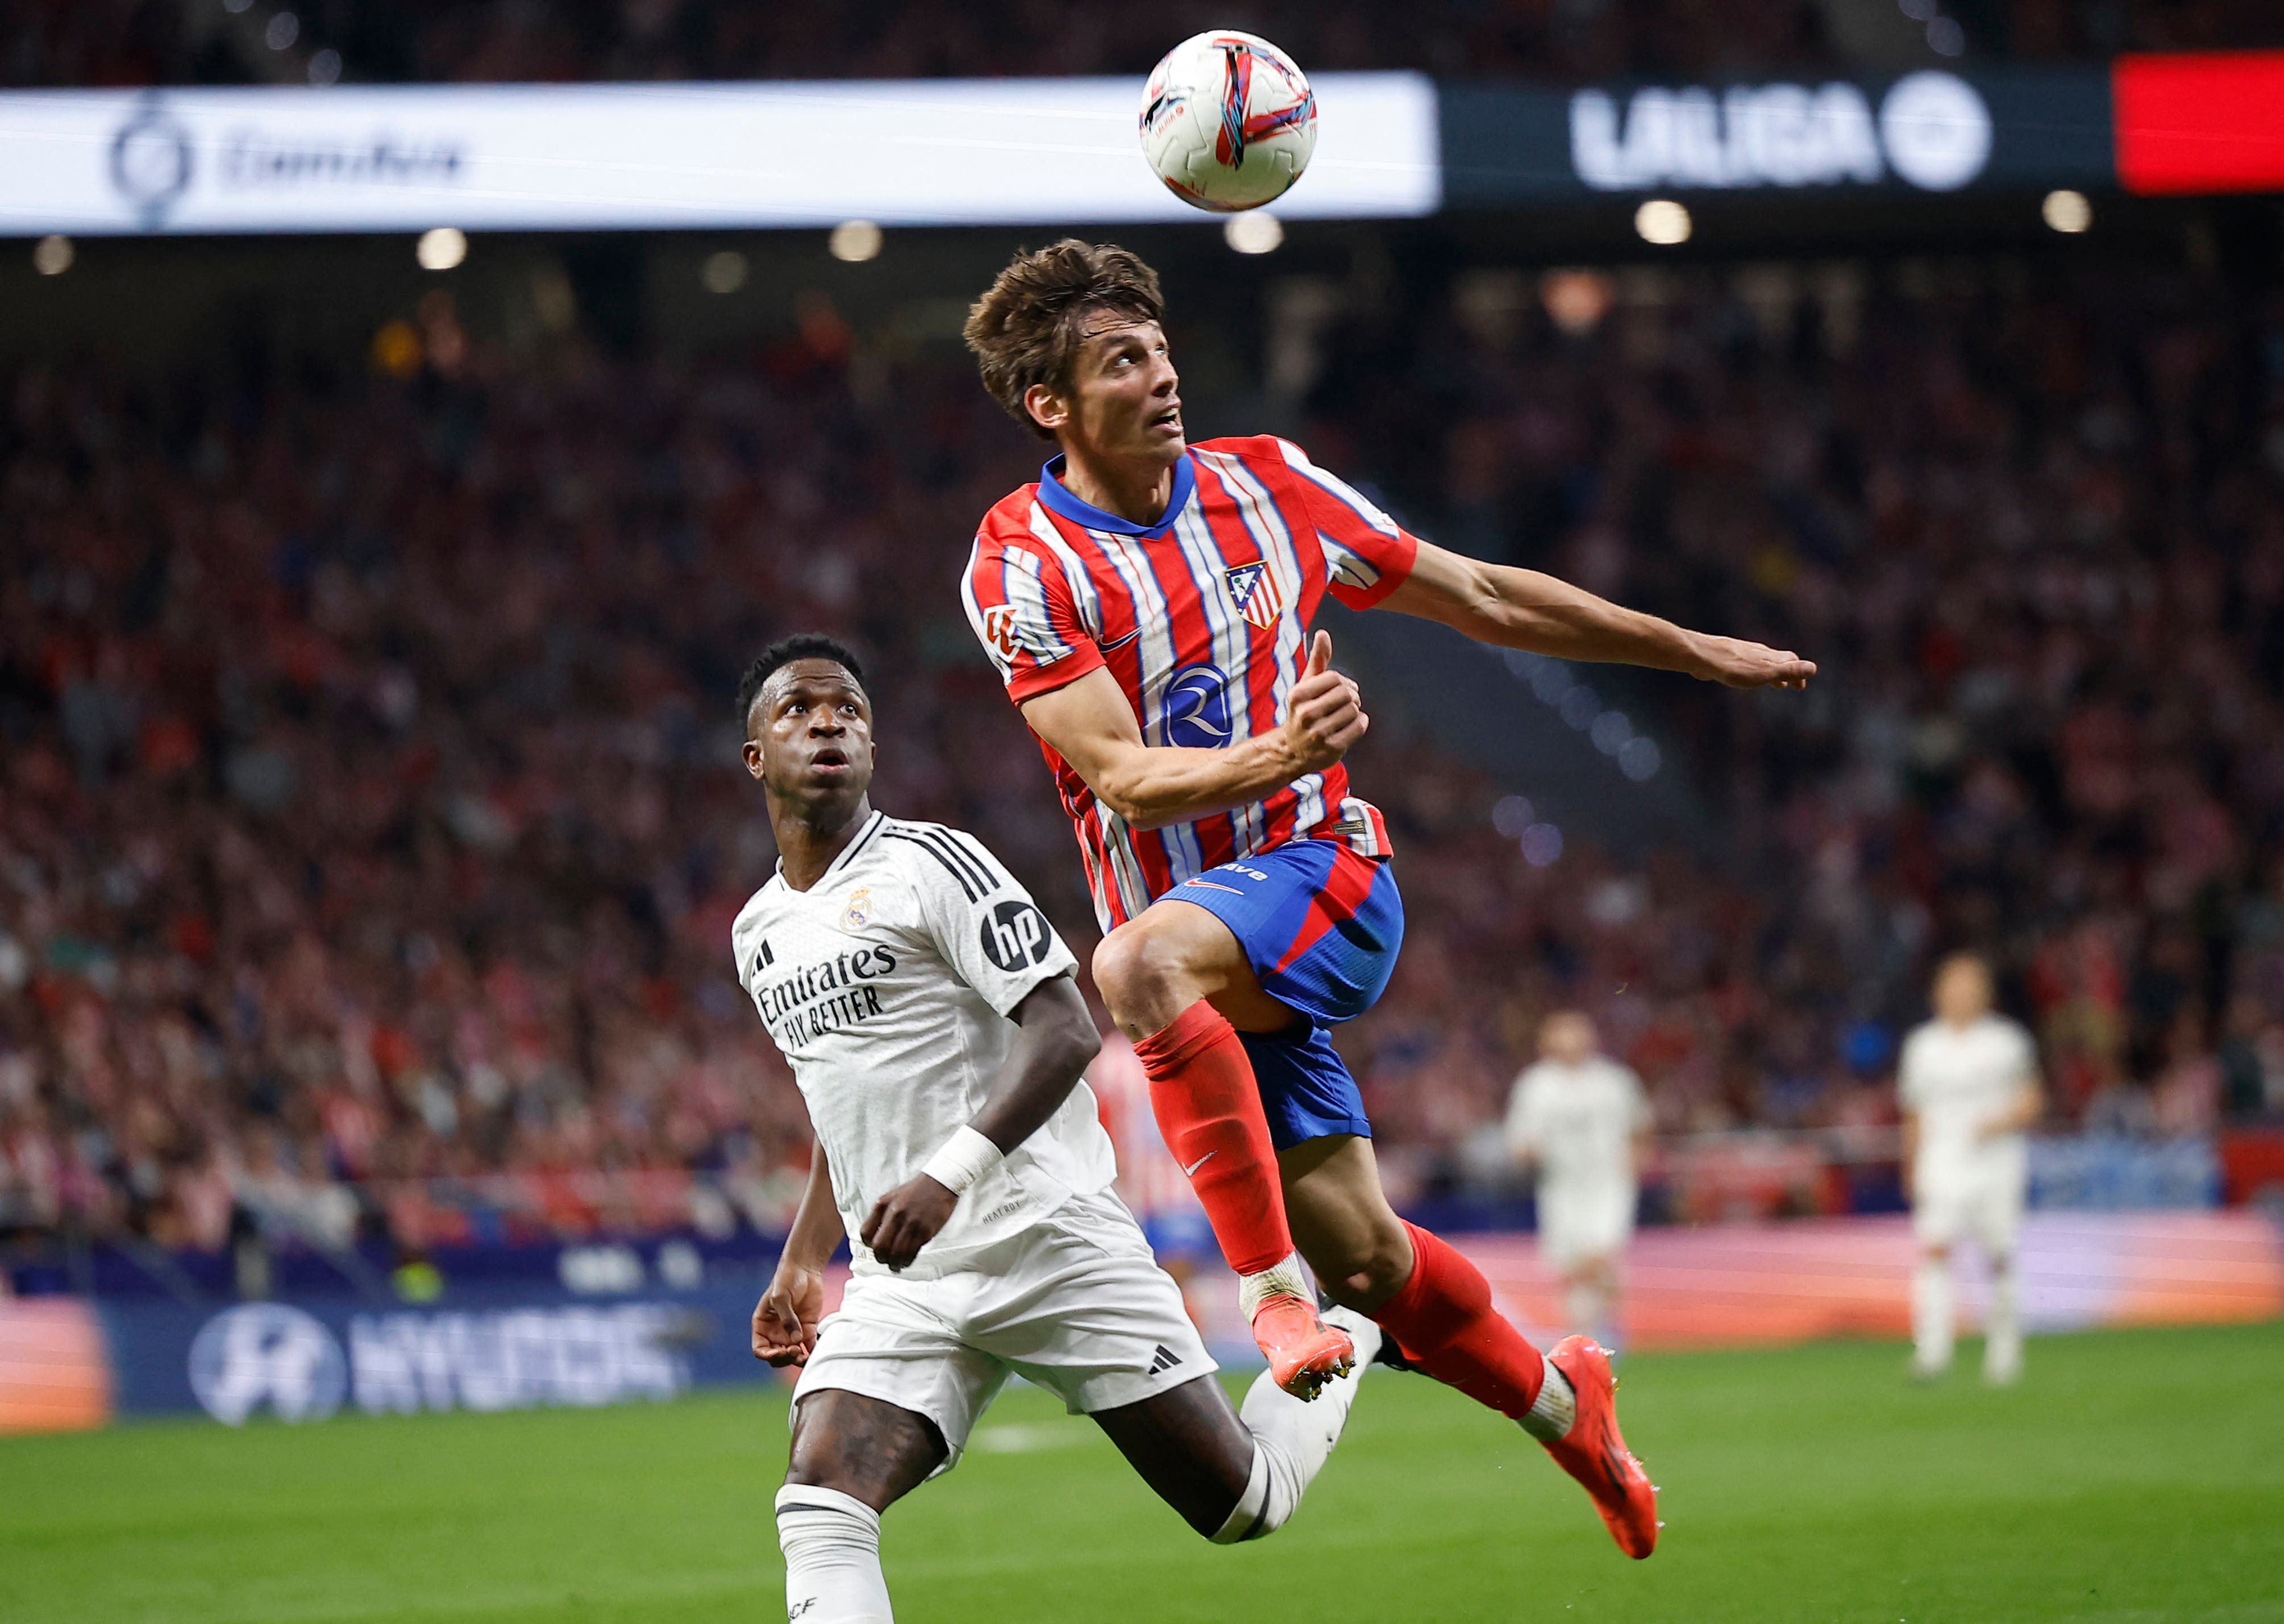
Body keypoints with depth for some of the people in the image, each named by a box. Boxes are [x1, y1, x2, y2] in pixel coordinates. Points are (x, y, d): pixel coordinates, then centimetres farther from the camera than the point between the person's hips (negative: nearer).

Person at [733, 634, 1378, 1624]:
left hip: (1049, 1238, -5)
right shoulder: (758, 935, 15)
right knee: (819, 1511, -21)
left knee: (1245, 1505, 1)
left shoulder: (930, 864, -7)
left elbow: (1066, 1031, -18)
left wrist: (950, 1173, -30)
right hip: (903, 1284, 5)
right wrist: (801, 1266, 23)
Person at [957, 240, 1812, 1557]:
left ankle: (1275, 1287, -31)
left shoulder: (1265, 485, 4)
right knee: (1362, 1259, 0)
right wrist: (1275, 756, -35)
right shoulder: (1022, 561, -6)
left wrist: (1696, 650, 20)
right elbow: (1122, 778, -16)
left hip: (1321, 873, -1)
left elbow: (1482, 599, 16)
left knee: (1142, 961, -35)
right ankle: (1557, 1398, 28)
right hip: (1193, 927, 1)